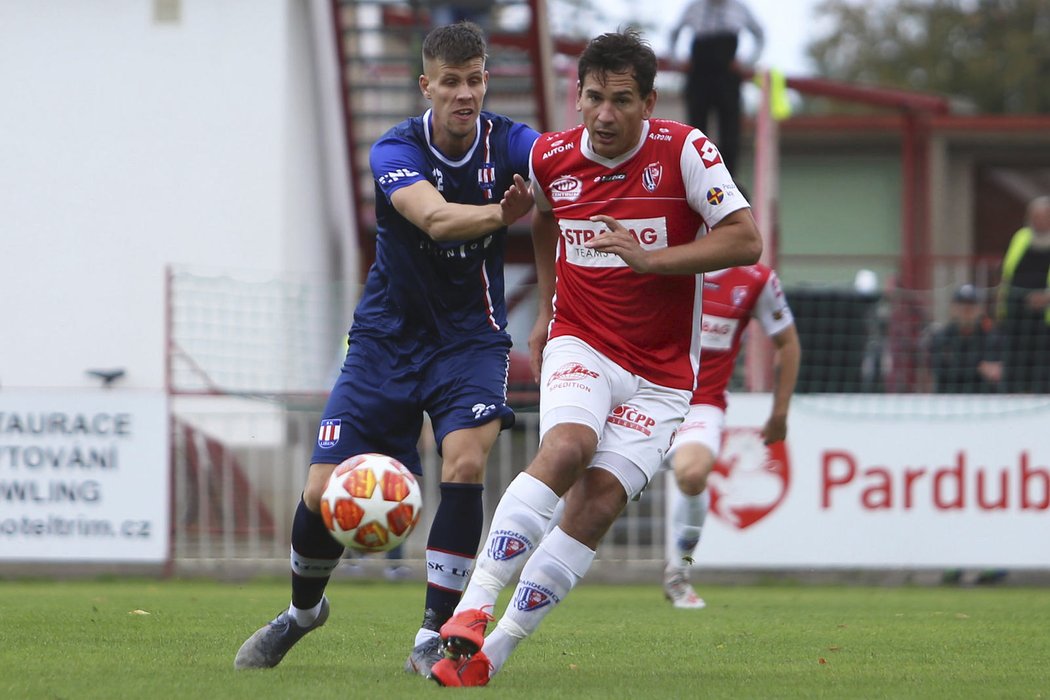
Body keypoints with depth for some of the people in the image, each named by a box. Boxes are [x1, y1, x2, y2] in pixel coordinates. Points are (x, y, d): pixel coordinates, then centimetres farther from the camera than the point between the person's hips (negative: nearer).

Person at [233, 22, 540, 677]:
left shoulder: (509, 143, -11)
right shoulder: (397, 150, -17)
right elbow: (433, 218, -37)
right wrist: (501, 213, -56)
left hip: (470, 337, 0)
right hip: (387, 335, 0)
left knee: (465, 461, -26)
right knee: (324, 493, -4)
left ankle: (434, 637, -13)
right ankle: (303, 609, 29)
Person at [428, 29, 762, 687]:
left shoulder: (684, 150, -11)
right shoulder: (550, 157, 0)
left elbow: (746, 240, -15)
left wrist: (649, 257, -23)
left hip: (661, 374, -1)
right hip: (581, 345, 1)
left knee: (598, 502, -15)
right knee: (567, 445, -30)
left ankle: (491, 652, -11)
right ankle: (473, 607, -36)